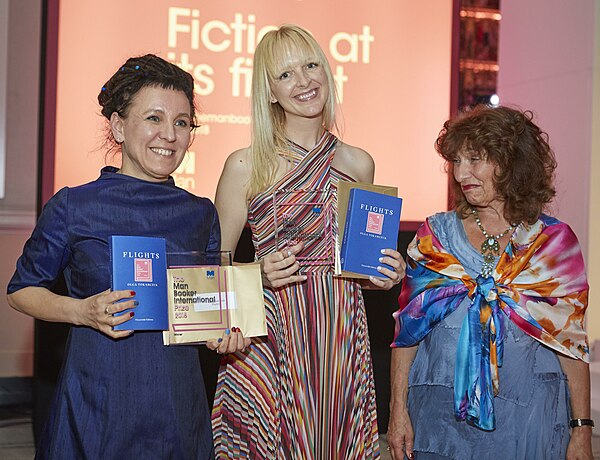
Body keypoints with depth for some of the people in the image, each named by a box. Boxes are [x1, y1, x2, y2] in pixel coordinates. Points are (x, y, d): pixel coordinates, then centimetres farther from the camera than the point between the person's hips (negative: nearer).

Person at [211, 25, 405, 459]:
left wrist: (384, 273, 1)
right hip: (272, 336, -3)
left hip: (341, 336, 3)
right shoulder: (245, 167, -3)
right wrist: (261, 272, -15)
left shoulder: (358, 164, 8)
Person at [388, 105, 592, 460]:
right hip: (441, 414, 1)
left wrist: (581, 429, -3)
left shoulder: (554, 241, 1)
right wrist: (399, 412, -3)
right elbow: (407, 328, 3)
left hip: (527, 421, -1)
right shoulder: (435, 235, 4)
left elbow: (572, 342, 0)